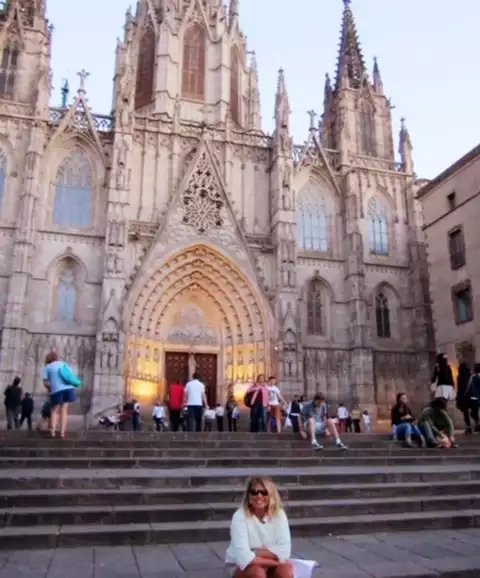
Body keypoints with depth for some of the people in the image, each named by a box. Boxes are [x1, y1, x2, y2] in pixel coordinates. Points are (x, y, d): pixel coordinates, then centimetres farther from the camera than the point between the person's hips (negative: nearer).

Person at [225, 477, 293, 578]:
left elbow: (284, 549, -17)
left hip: (272, 569, 3)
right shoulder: (240, 516, -20)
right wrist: (274, 561, -23)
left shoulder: (279, 514, -10)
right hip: (244, 568, -2)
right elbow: (243, 556, -27)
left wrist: (256, 554, -22)